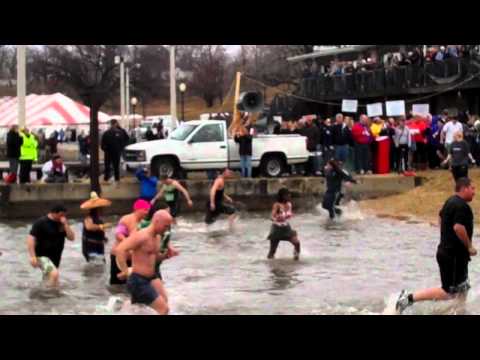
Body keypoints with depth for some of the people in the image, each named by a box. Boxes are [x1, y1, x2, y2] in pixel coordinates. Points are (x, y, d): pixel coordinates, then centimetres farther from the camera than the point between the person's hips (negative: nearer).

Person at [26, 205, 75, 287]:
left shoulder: (61, 224, 5)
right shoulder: (41, 223, -13)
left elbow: (71, 237, -1)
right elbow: (31, 238, -17)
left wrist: (65, 224, -14)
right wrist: (32, 257, -24)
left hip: (55, 258, 7)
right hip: (42, 256, -7)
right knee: (55, 274, -29)